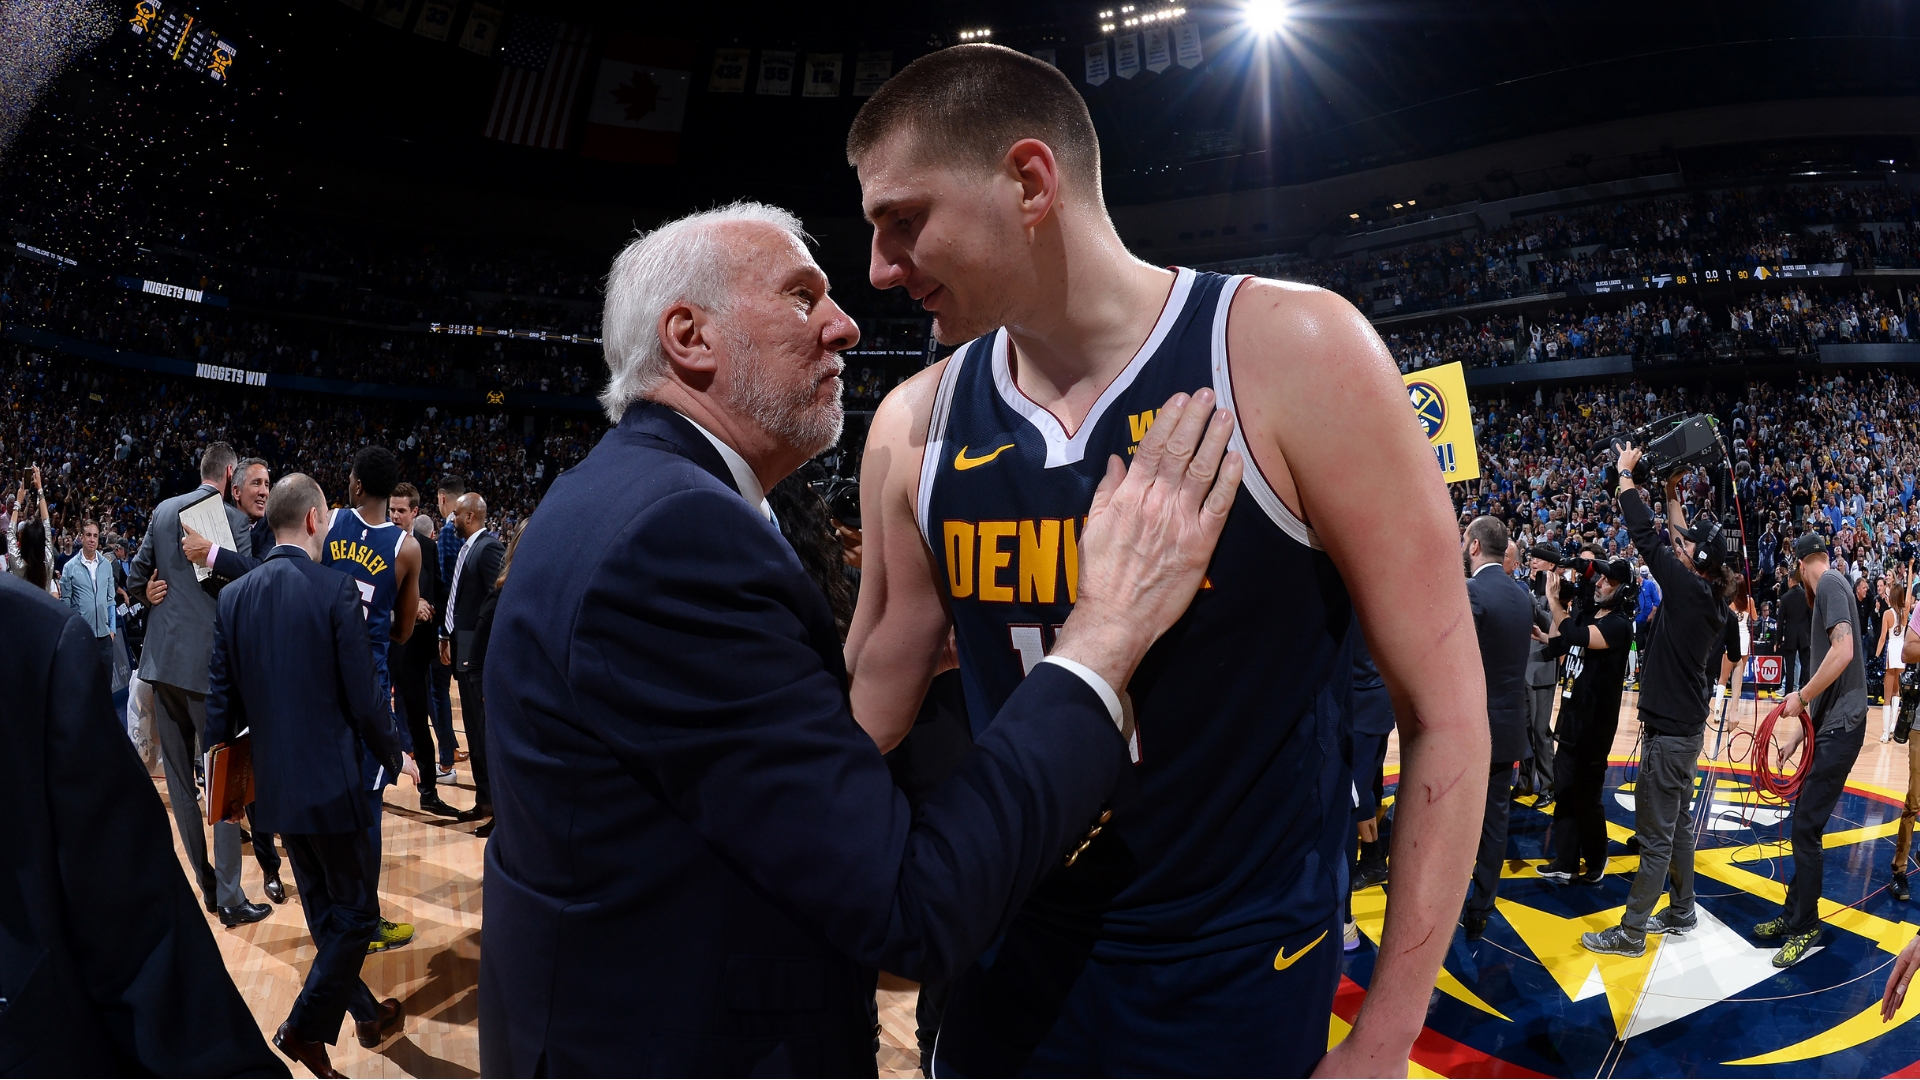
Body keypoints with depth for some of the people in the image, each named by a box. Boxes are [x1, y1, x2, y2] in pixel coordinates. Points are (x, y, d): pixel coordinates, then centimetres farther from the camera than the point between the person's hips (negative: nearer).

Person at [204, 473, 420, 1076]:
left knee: (323, 911, 20)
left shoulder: (233, 597, 1)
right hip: (333, 783, -7)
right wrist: (395, 755, 2)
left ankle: (367, 1015, 34)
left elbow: (222, 700, 4)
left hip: (273, 784, 7)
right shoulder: (337, 590, -16)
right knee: (356, 913, 10)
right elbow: (363, 699, -14)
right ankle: (306, 1027, 9)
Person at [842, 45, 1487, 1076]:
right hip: (1007, 958, 4)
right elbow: (868, 704, 6)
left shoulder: (1293, 353, -17)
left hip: (1236, 978, -3)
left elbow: (1443, 712, -12)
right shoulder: (914, 424, -5)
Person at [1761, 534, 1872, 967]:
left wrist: (1801, 697, -14)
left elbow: (1844, 651, -25)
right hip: (1828, 725, 9)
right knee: (1804, 823, 13)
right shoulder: (1827, 590, 18)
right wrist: (1798, 732, 23)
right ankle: (1794, 915, 22)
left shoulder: (1830, 583, -10)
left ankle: (1804, 927, 6)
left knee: (1806, 827, -5)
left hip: (1841, 727, -9)